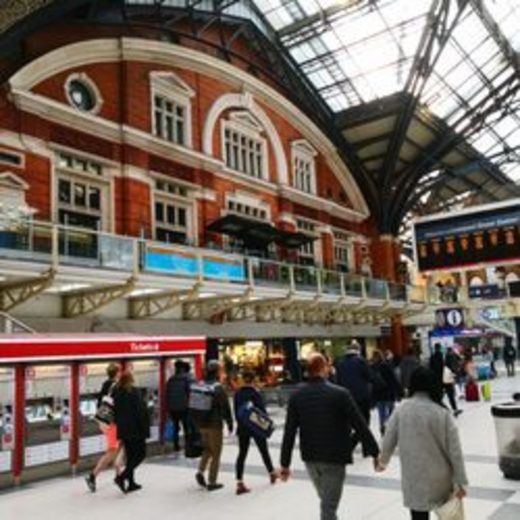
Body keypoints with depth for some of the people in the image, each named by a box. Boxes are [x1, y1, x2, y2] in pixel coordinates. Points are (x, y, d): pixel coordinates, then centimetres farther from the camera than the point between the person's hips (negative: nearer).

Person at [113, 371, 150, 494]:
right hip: (135, 429, -7)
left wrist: (120, 426, 19)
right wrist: (144, 430, -12)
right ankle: (122, 477, -9)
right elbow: (140, 411, -18)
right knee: (140, 454, 3)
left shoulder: (117, 393, 5)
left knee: (130, 456, 15)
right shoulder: (134, 392, -16)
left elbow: (115, 411, 11)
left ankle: (131, 483, 19)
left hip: (123, 429, 7)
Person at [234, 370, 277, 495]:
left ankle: (240, 483, -2)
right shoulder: (255, 394, -16)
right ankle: (272, 473, 36)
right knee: (264, 451, 16)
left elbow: (236, 412, 3)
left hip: (242, 428, 3)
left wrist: (240, 423, 14)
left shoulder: (237, 394, -3)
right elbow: (262, 411, -14)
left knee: (242, 454, 5)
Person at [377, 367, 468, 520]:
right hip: (439, 478, 0)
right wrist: (460, 481, 0)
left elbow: (389, 440, 2)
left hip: (413, 477, 0)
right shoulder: (442, 413, -12)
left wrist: (383, 461, 21)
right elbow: (454, 451, -9)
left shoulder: (401, 410, -8)